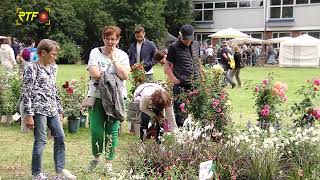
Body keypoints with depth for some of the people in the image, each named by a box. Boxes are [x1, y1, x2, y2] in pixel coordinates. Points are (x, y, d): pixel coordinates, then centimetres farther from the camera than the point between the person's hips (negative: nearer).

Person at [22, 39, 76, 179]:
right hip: (38, 109, -7)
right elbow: (26, 92, -11)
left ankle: (60, 168, 21)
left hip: (52, 109, 7)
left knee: (60, 137, 8)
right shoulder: (32, 68, -8)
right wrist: (29, 115, -15)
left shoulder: (52, 68, 14)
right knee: (41, 141, -1)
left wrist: (59, 110, 18)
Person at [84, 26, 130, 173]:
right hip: (97, 96, 0)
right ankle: (96, 158, 23)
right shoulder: (95, 52, 2)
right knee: (96, 130, -2)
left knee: (112, 131, 3)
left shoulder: (122, 55, 5)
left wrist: (113, 58, -7)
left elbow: (125, 76, -11)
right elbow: (94, 73, -11)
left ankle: (109, 162, 17)